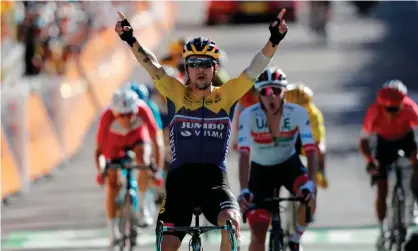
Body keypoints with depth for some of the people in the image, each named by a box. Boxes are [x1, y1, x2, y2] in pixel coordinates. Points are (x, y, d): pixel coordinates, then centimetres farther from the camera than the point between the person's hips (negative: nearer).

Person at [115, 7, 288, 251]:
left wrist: (275, 39, -18)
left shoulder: (227, 96, 5)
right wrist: (131, 40, -21)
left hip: (214, 178, -1)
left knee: (231, 221, -30)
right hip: (180, 178, 1)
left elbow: (256, 68, -3)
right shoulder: (177, 94, 5)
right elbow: (151, 65, -6)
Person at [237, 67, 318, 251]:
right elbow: (244, 155, -35)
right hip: (260, 170, 0)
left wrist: (310, 183, -47)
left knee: (309, 194, -32)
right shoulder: (248, 115, -26)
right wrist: (244, 190, -49)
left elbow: (310, 151, -30)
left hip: (289, 164, 0)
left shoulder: (297, 113, -23)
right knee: (257, 234, -8)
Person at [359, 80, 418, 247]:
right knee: (382, 190, -6)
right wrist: (370, 160, -41)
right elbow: (363, 141, -24)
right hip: (384, 142, 0)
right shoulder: (374, 112, -33)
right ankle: (382, 231, 8)